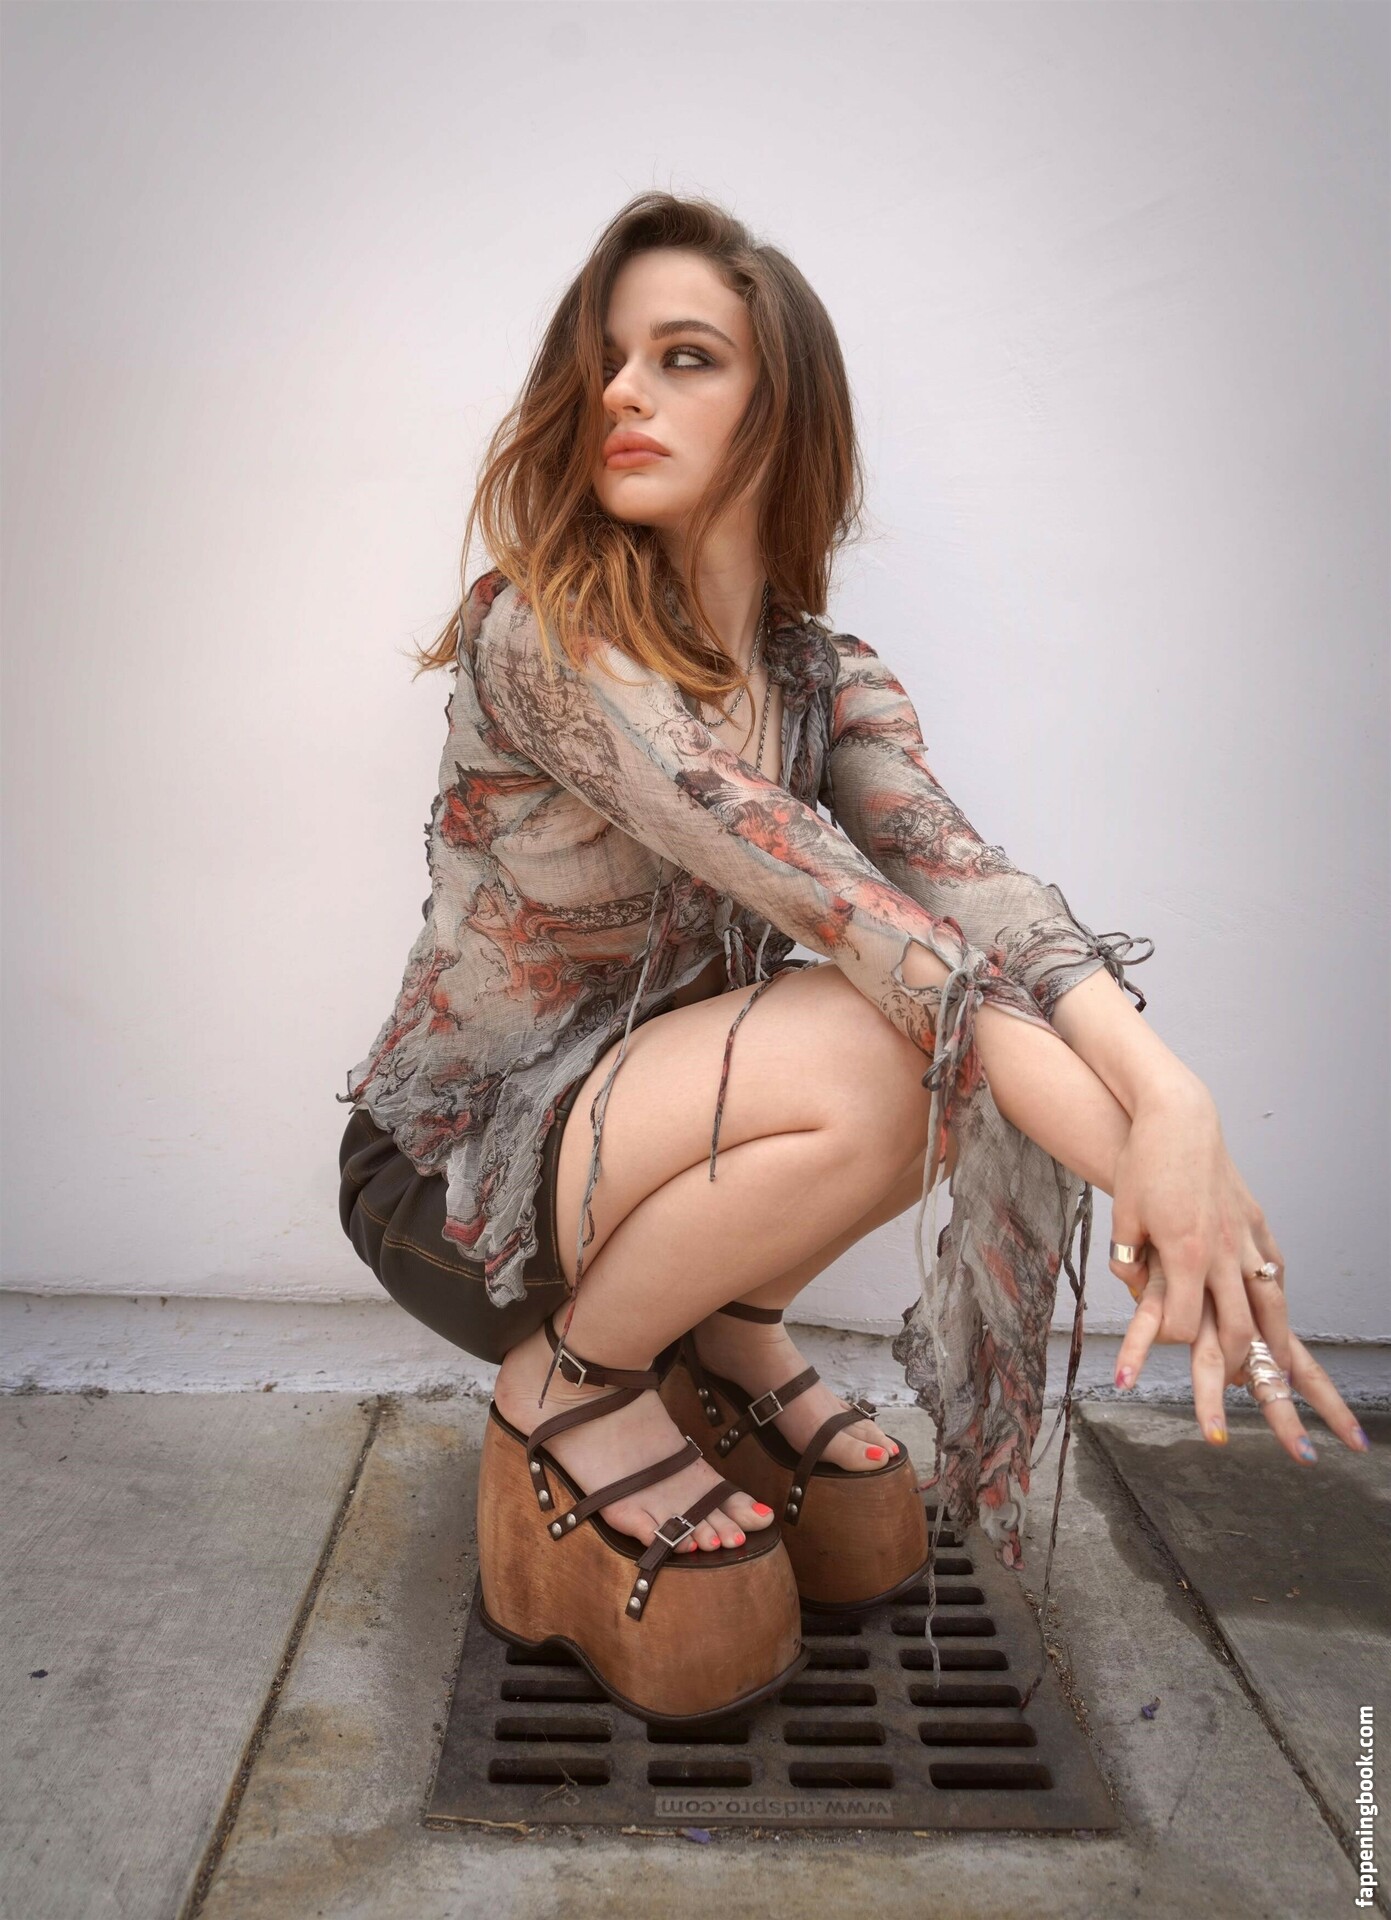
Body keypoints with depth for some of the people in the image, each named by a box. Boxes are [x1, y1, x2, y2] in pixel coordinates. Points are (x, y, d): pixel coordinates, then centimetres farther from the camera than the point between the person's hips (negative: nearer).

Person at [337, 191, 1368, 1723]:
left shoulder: (830, 678, -2)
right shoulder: (542, 634, -21)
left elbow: (959, 882, -21)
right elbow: (821, 894, -33)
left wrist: (1167, 1093, -41)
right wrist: (1131, 1151, -39)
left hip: (635, 1123, 6)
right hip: (449, 1181, -5)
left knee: (1002, 1029, -17)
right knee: (859, 1050, -32)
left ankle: (727, 1340, 5)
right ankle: (570, 1391, -6)